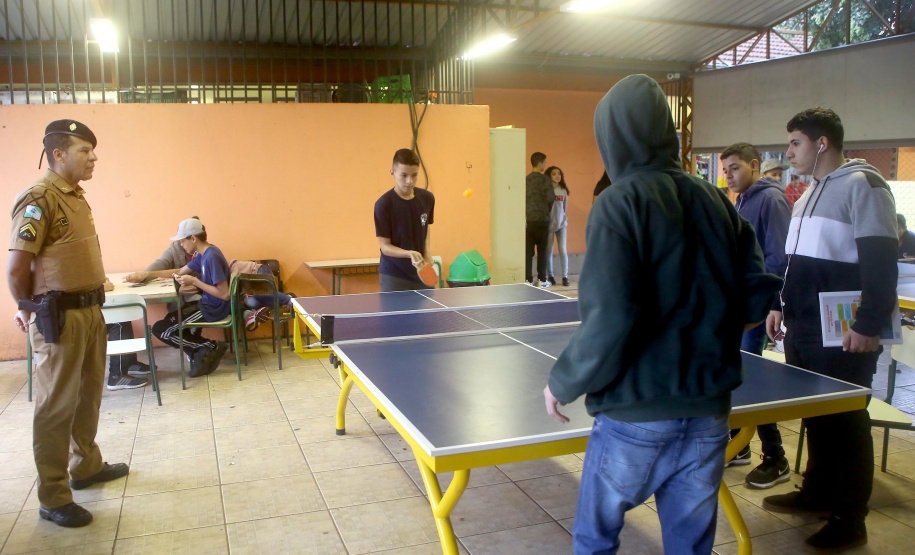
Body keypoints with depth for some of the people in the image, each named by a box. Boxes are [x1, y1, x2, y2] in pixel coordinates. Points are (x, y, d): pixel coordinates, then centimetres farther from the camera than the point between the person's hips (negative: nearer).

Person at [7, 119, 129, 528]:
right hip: (60, 318, -8)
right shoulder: (39, 199, -16)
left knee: (88, 397, 20)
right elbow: (16, 269, -17)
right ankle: (53, 498, 13)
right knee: (57, 406, 1)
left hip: (90, 311, 9)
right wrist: (29, 311, -2)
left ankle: (86, 466, 38)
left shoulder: (76, 197, 11)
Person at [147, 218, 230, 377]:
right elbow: (180, 272, 21)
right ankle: (201, 356, 11)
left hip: (214, 310, -10)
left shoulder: (212, 257, -23)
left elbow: (224, 294, -26)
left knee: (160, 330, -5)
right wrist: (148, 274, 18)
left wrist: (194, 282, -21)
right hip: (207, 304, 10)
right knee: (171, 318, 27)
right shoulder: (203, 254, 8)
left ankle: (211, 347, -3)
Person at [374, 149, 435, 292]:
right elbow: (385, 246, -12)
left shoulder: (427, 198, 2)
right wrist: (409, 254, -28)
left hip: (422, 275, 4)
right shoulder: (383, 204, -13)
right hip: (393, 279, -4)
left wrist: (427, 254, 4)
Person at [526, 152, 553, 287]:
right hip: (541, 219, -4)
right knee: (542, 251, 5)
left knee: (528, 251, 4)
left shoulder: (526, 179, 7)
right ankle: (542, 280, 7)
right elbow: (550, 198, -8)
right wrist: (547, 211, 11)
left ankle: (528, 279, 4)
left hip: (528, 220, 4)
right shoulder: (544, 179, -8)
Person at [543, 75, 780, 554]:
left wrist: (564, 383, -7)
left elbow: (609, 319, -21)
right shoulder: (714, 201, 4)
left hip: (636, 415, -5)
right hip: (709, 411, 6)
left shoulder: (620, 202, -13)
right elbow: (758, 296, 7)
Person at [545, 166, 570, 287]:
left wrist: (565, 220, 14)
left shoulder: (563, 191, 8)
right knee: (549, 251, 2)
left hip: (561, 224, 3)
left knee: (563, 250, -1)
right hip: (549, 224, -3)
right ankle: (550, 275, 15)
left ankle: (565, 276, 5)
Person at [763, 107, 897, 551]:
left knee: (846, 424, 2)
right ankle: (818, 493, 32)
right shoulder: (808, 195, 17)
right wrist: (781, 305, 18)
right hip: (802, 332, 8)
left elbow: (881, 262, -18)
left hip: (843, 339, -8)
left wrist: (869, 326, -21)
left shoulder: (863, 186, -11)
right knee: (815, 417, 17)